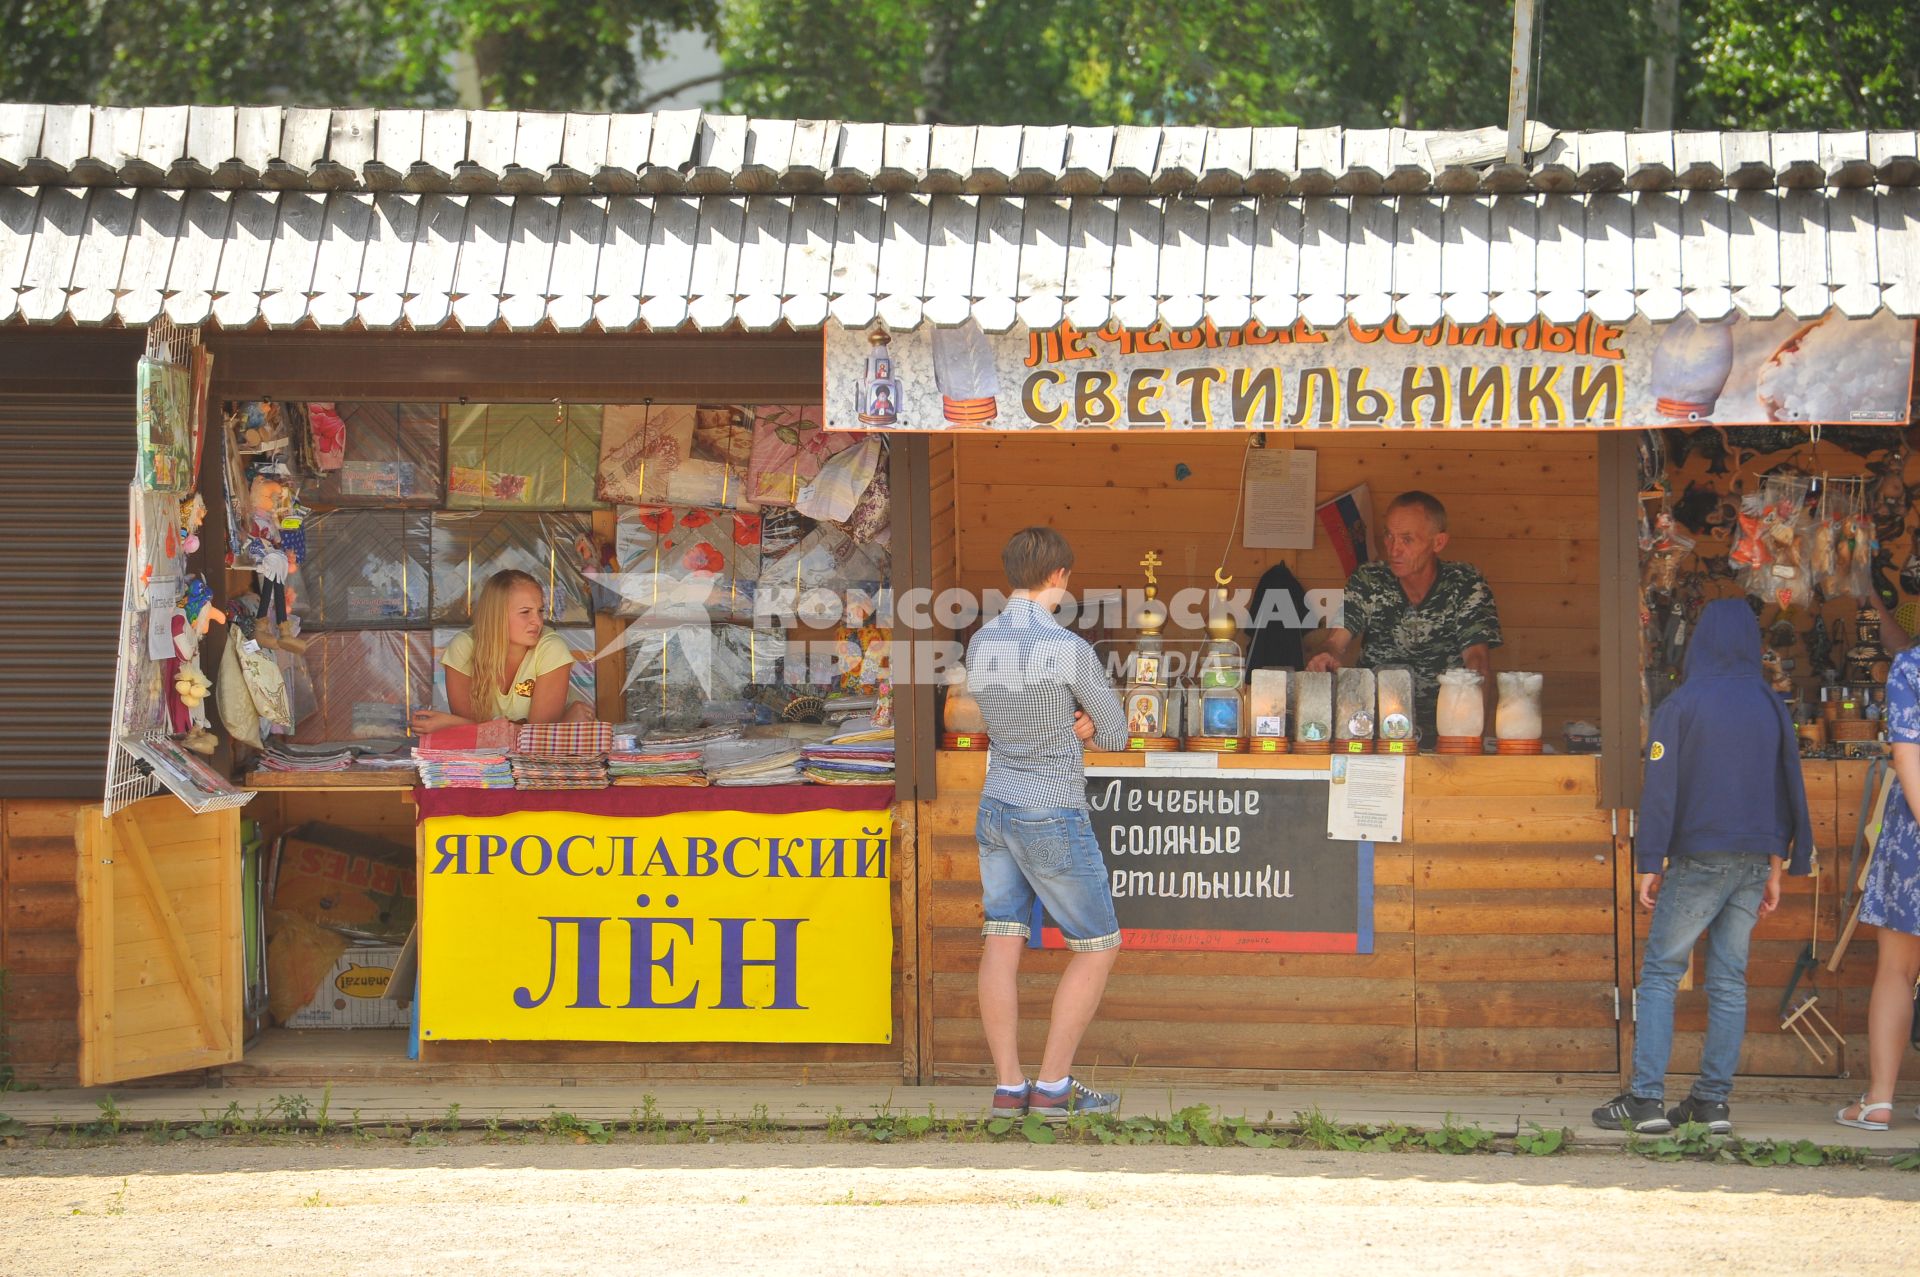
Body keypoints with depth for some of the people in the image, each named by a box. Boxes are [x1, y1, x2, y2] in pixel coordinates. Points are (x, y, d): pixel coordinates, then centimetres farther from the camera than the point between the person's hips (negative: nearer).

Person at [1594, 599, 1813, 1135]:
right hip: (1754, 861, 4)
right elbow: (1789, 788, 11)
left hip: (1699, 860, -4)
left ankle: (1646, 1098, -9)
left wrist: (1649, 864, -4)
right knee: (1729, 980, 7)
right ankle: (1714, 1100, 4)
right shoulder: (1771, 707, 7)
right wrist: (1776, 867, 16)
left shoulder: (1681, 704, -7)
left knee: (1660, 972, -1)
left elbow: (1660, 788, -8)